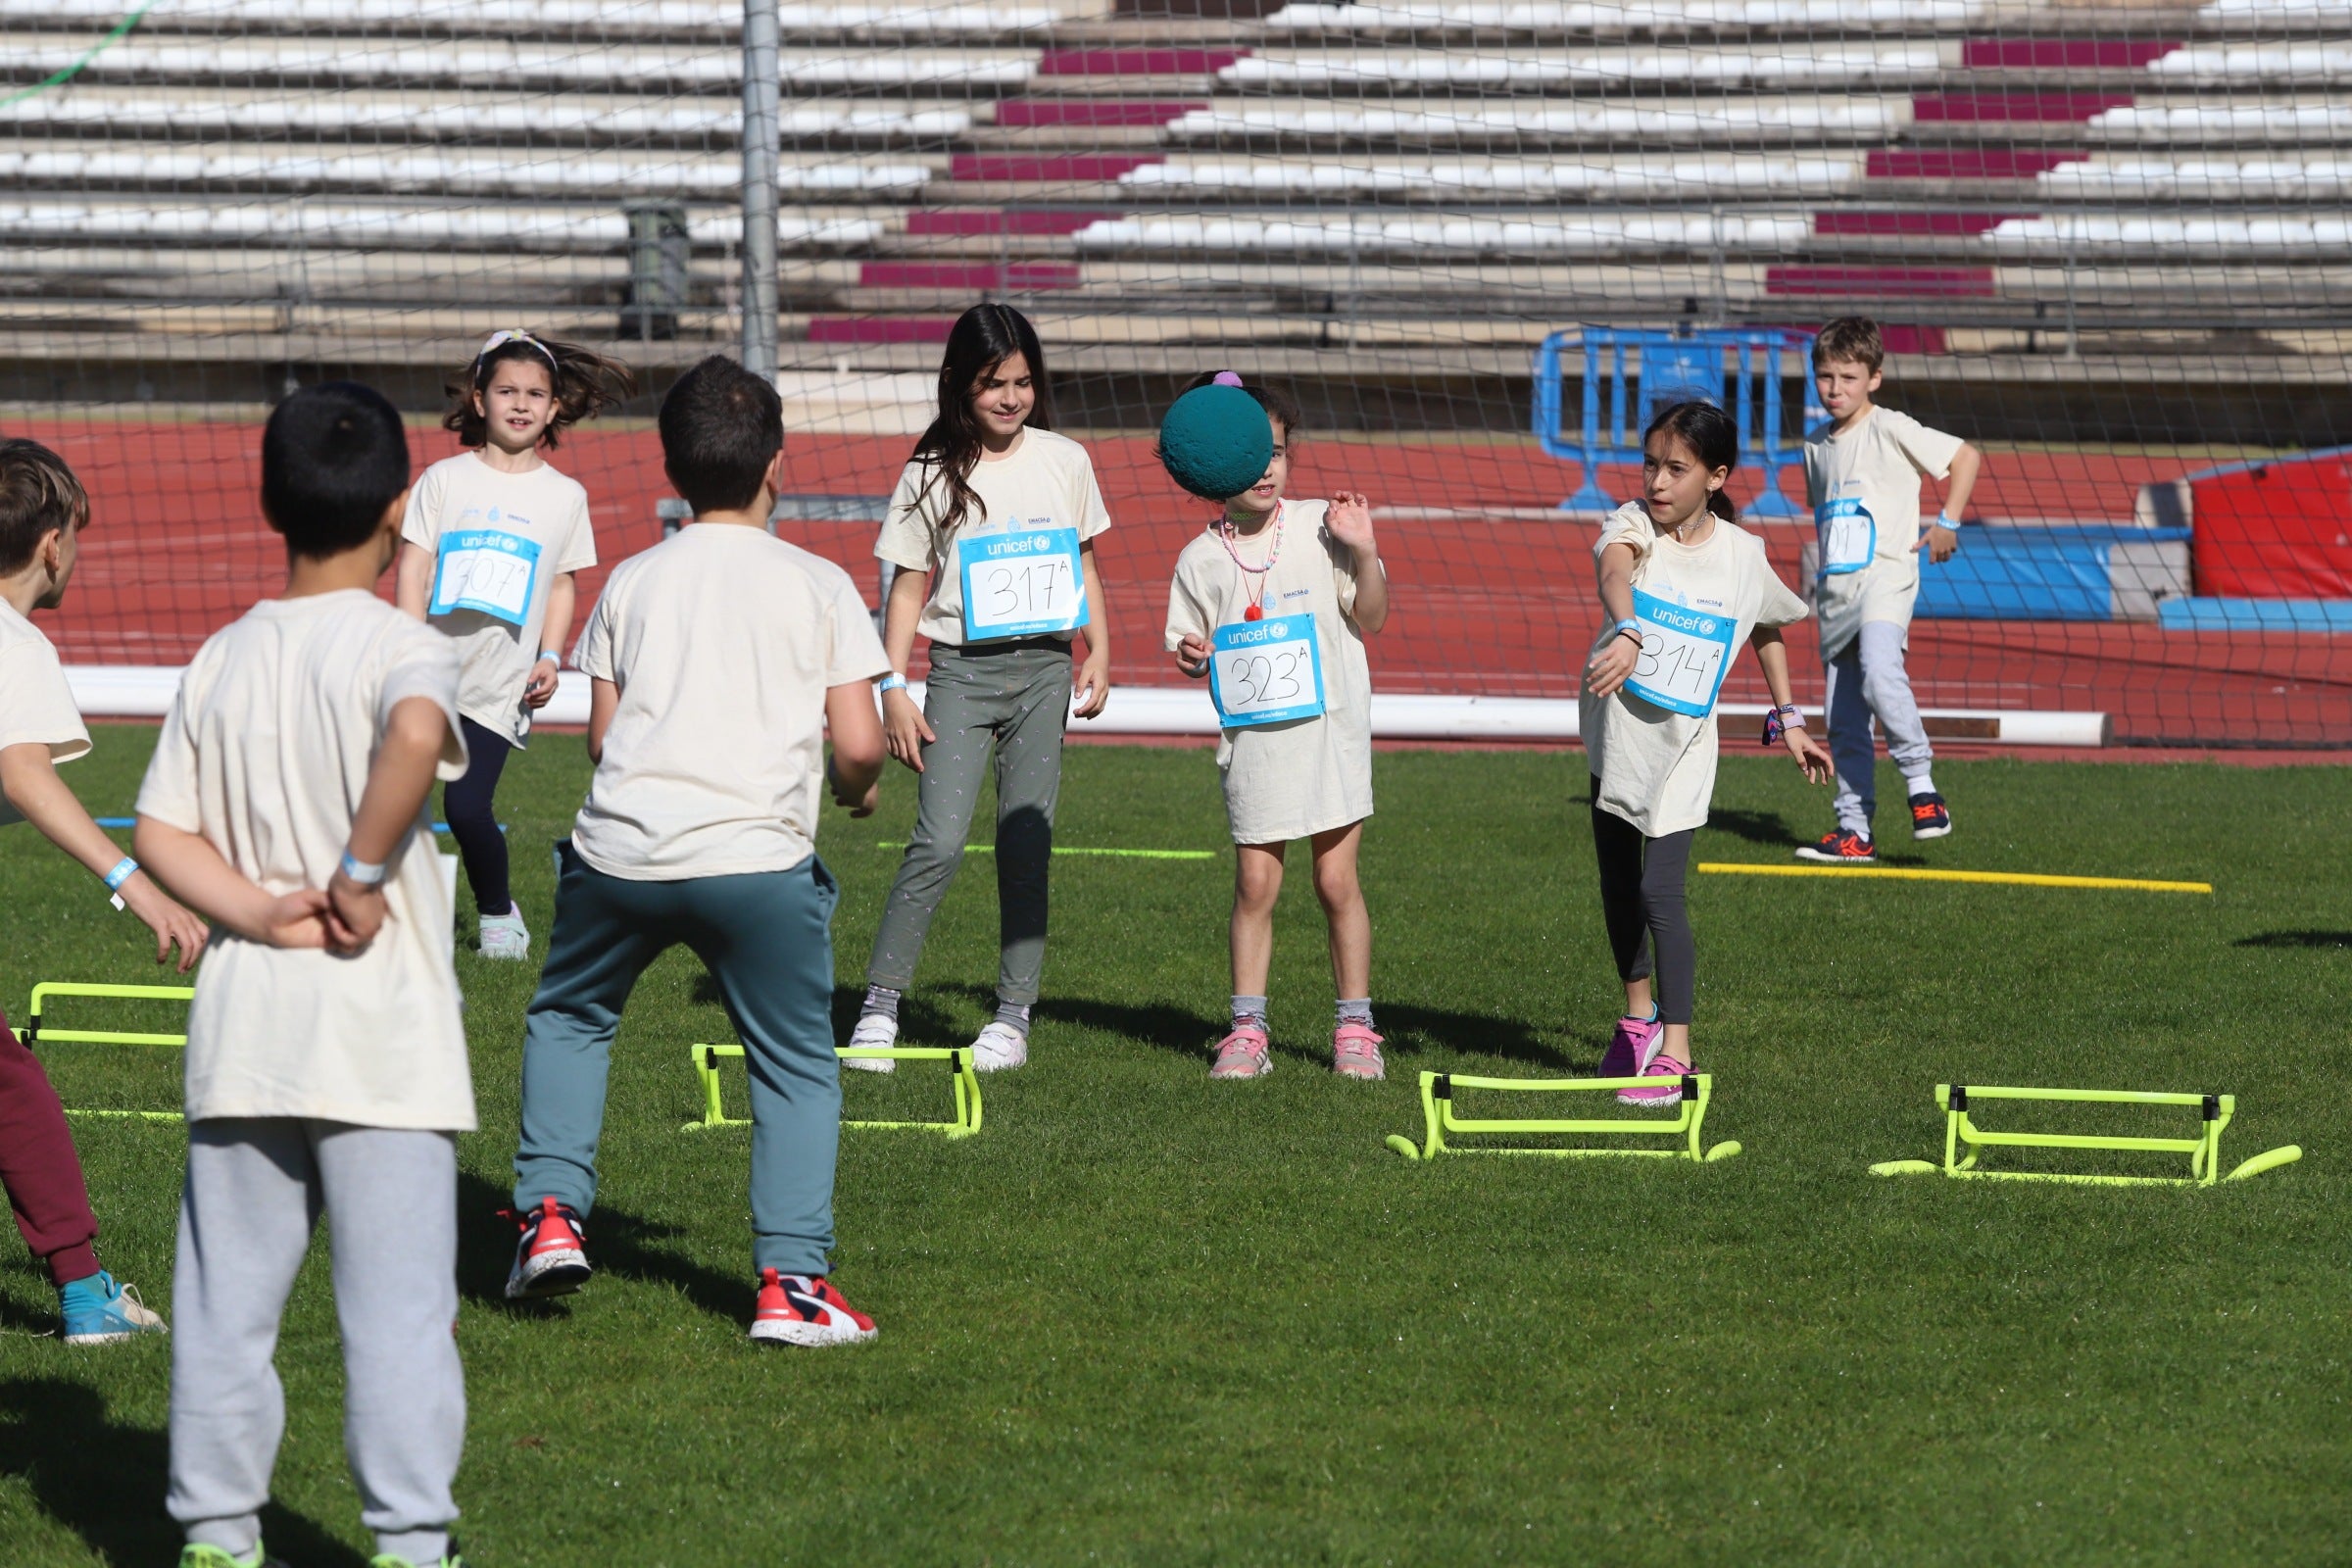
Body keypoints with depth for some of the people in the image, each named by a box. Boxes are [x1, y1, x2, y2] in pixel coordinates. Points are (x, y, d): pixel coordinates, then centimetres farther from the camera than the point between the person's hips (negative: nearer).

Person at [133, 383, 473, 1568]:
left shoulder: (221, 659, 9)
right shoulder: (399, 646, -7)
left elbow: (160, 831, 4)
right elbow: (419, 733, -30)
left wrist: (260, 910, -6)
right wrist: (363, 874, -20)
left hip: (242, 1025, 5)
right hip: (380, 1028, -5)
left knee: (228, 1296, 10)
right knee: (398, 1302, -1)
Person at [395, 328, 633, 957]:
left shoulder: (565, 496, 6)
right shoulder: (445, 479, 2)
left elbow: (561, 582, 13)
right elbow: (413, 566, 1)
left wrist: (550, 656, 0)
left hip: (499, 685, -1)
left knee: (467, 808, -9)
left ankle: (498, 914, 14)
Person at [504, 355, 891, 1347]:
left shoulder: (631, 582, 12)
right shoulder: (820, 585, 5)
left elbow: (601, 738, 12)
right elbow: (859, 744, -1)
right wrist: (857, 793, 20)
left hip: (619, 853, 2)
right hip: (758, 857, -2)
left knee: (567, 1020, 26)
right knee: (798, 1068, 11)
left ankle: (552, 1211, 13)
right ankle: (789, 1280, 0)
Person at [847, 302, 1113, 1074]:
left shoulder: (1065, 462, 8)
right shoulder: (932, 474, 1)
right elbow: (909, 585, 2)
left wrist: (1099, 655, 8)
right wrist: (893, 687, -4)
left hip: (1044, 669, 2)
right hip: (962, 670, -2)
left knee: (1027, 843, 1)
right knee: (939, 841, -14)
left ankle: (1013, 1016, 8)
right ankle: (879, 1003, -6)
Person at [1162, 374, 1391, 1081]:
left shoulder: (1319, 526, -1)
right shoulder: (1201, 559, 2)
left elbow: (1371, 620, 2)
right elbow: (1193, 649, 9)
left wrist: (1363, 552, -12)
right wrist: (1192, 657, -13)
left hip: (1329, 726, -1)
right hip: (1252, 736, 1)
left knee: (1337, 879, 0)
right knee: (1255, 882, -1)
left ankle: (1355, 1027, 10)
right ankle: (1247, 1030, 7)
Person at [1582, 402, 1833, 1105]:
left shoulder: (1743, 555, -6)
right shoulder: (1632, 524, -13)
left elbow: (1769, 625, 16)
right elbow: (1614, 574, -37)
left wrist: (1787, 720, 16)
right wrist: (1627, 635, -59)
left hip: (1684, 743, -2)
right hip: (1616, 731, 2)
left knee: (1660, 889, -14)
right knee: (1618, 887, 16)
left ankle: (1674, 1053, -11)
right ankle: (1639, 1016, 38)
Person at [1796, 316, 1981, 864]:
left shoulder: (1891, 430, -3)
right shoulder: (1815, 444, 16)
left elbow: (1966, 457, 0)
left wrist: (1947, 523, -5)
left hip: (1885, 577, -7)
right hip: (1836, 588, 7)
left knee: (1879, 674, -31)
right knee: (1843, 721, 5)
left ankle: (1922, 785, -19)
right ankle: (1854, 831, 9)